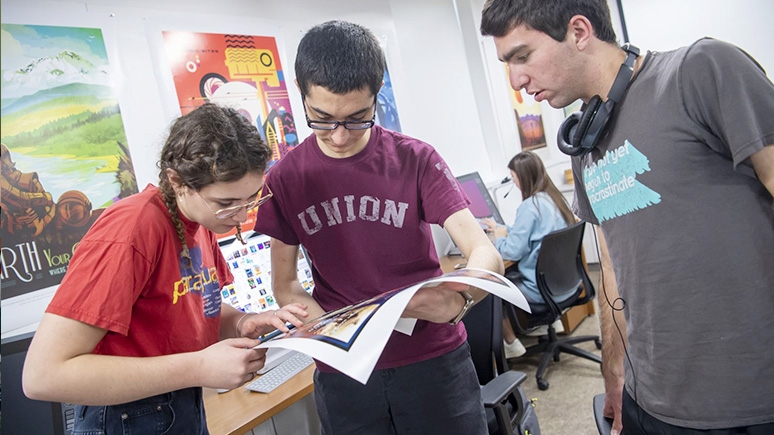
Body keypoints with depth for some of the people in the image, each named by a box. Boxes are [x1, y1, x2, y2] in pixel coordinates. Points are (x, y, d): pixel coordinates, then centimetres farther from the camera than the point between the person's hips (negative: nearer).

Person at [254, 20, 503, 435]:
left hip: (434, 359, -1)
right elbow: (284, 284, 2)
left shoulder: (416, 160, -9)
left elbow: (484, 253, -15)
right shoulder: (284, 179, -5)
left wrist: (458, 296, -36)